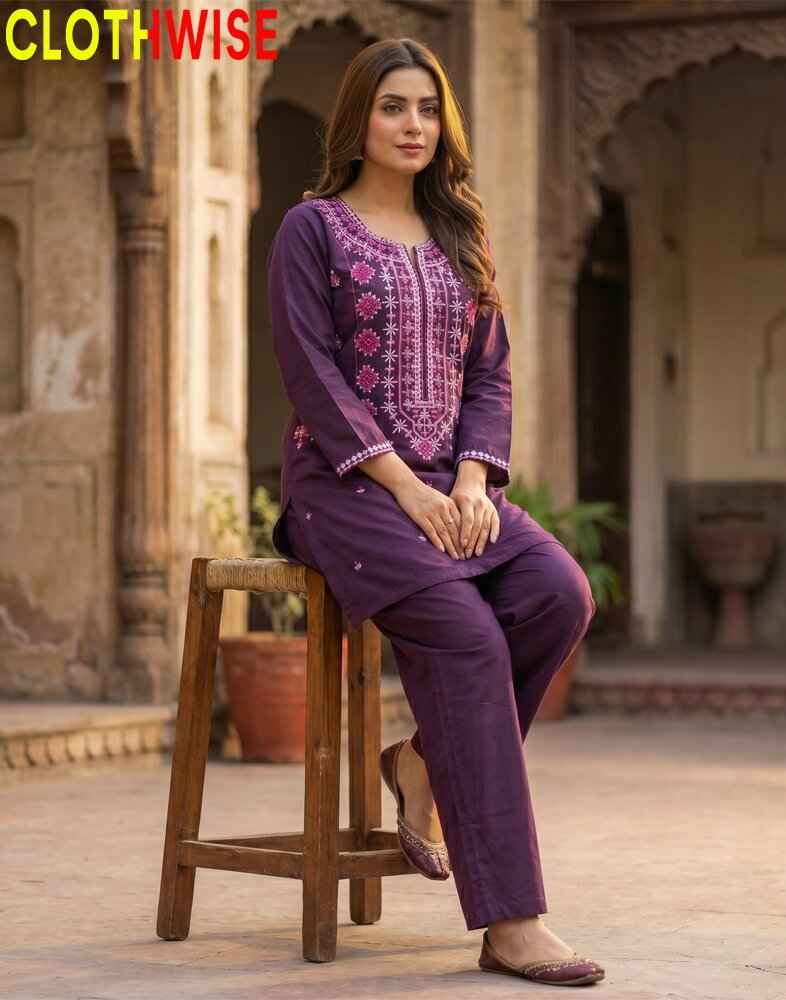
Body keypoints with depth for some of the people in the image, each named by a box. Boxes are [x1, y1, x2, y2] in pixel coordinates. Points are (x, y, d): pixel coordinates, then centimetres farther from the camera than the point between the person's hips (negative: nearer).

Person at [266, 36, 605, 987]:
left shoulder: (460, 239, 19)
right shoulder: (312, 228, 2)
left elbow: (490, 373, 12)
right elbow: (312, 374, -8)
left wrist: (472, 478, -8)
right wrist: (404, 486, -17)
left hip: (448, 482, 5)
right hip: (342, 481, -5)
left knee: (560, 595, -26)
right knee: (465, 634, -29)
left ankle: (425, 763, -2)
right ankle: (508, 922, -29)